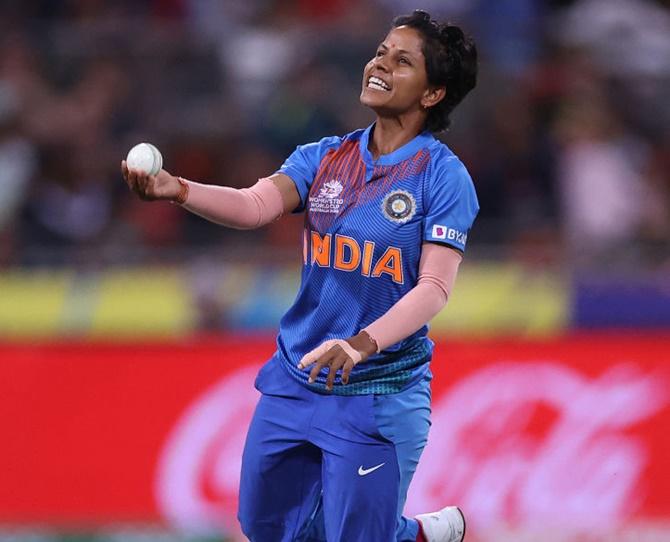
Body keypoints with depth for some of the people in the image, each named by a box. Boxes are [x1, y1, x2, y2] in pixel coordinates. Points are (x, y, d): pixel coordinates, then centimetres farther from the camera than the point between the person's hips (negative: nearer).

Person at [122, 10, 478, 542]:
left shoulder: (444, 175, -10)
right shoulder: (323, 158, 3)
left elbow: (435, 287, -18)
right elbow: (257, 204, -13)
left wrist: (363, 343, -33)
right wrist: (178, 190, -33)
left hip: (379, 394, -6)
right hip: (296, 380, 6)